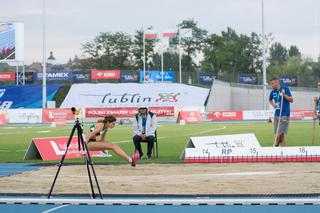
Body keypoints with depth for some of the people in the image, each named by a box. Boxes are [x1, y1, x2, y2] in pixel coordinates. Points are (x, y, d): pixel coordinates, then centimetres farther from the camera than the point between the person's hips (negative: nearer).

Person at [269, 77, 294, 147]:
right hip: (277, 115, 6)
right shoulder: (273, 92, 9)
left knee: (280, 133, -13)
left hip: (284, 115, -6)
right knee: (278, 134, 5)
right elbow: (270, 100, 29)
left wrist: (284, 95, -20)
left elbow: (291, 100, -8)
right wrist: (273, 105, 11)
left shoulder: (285, 89, -6)